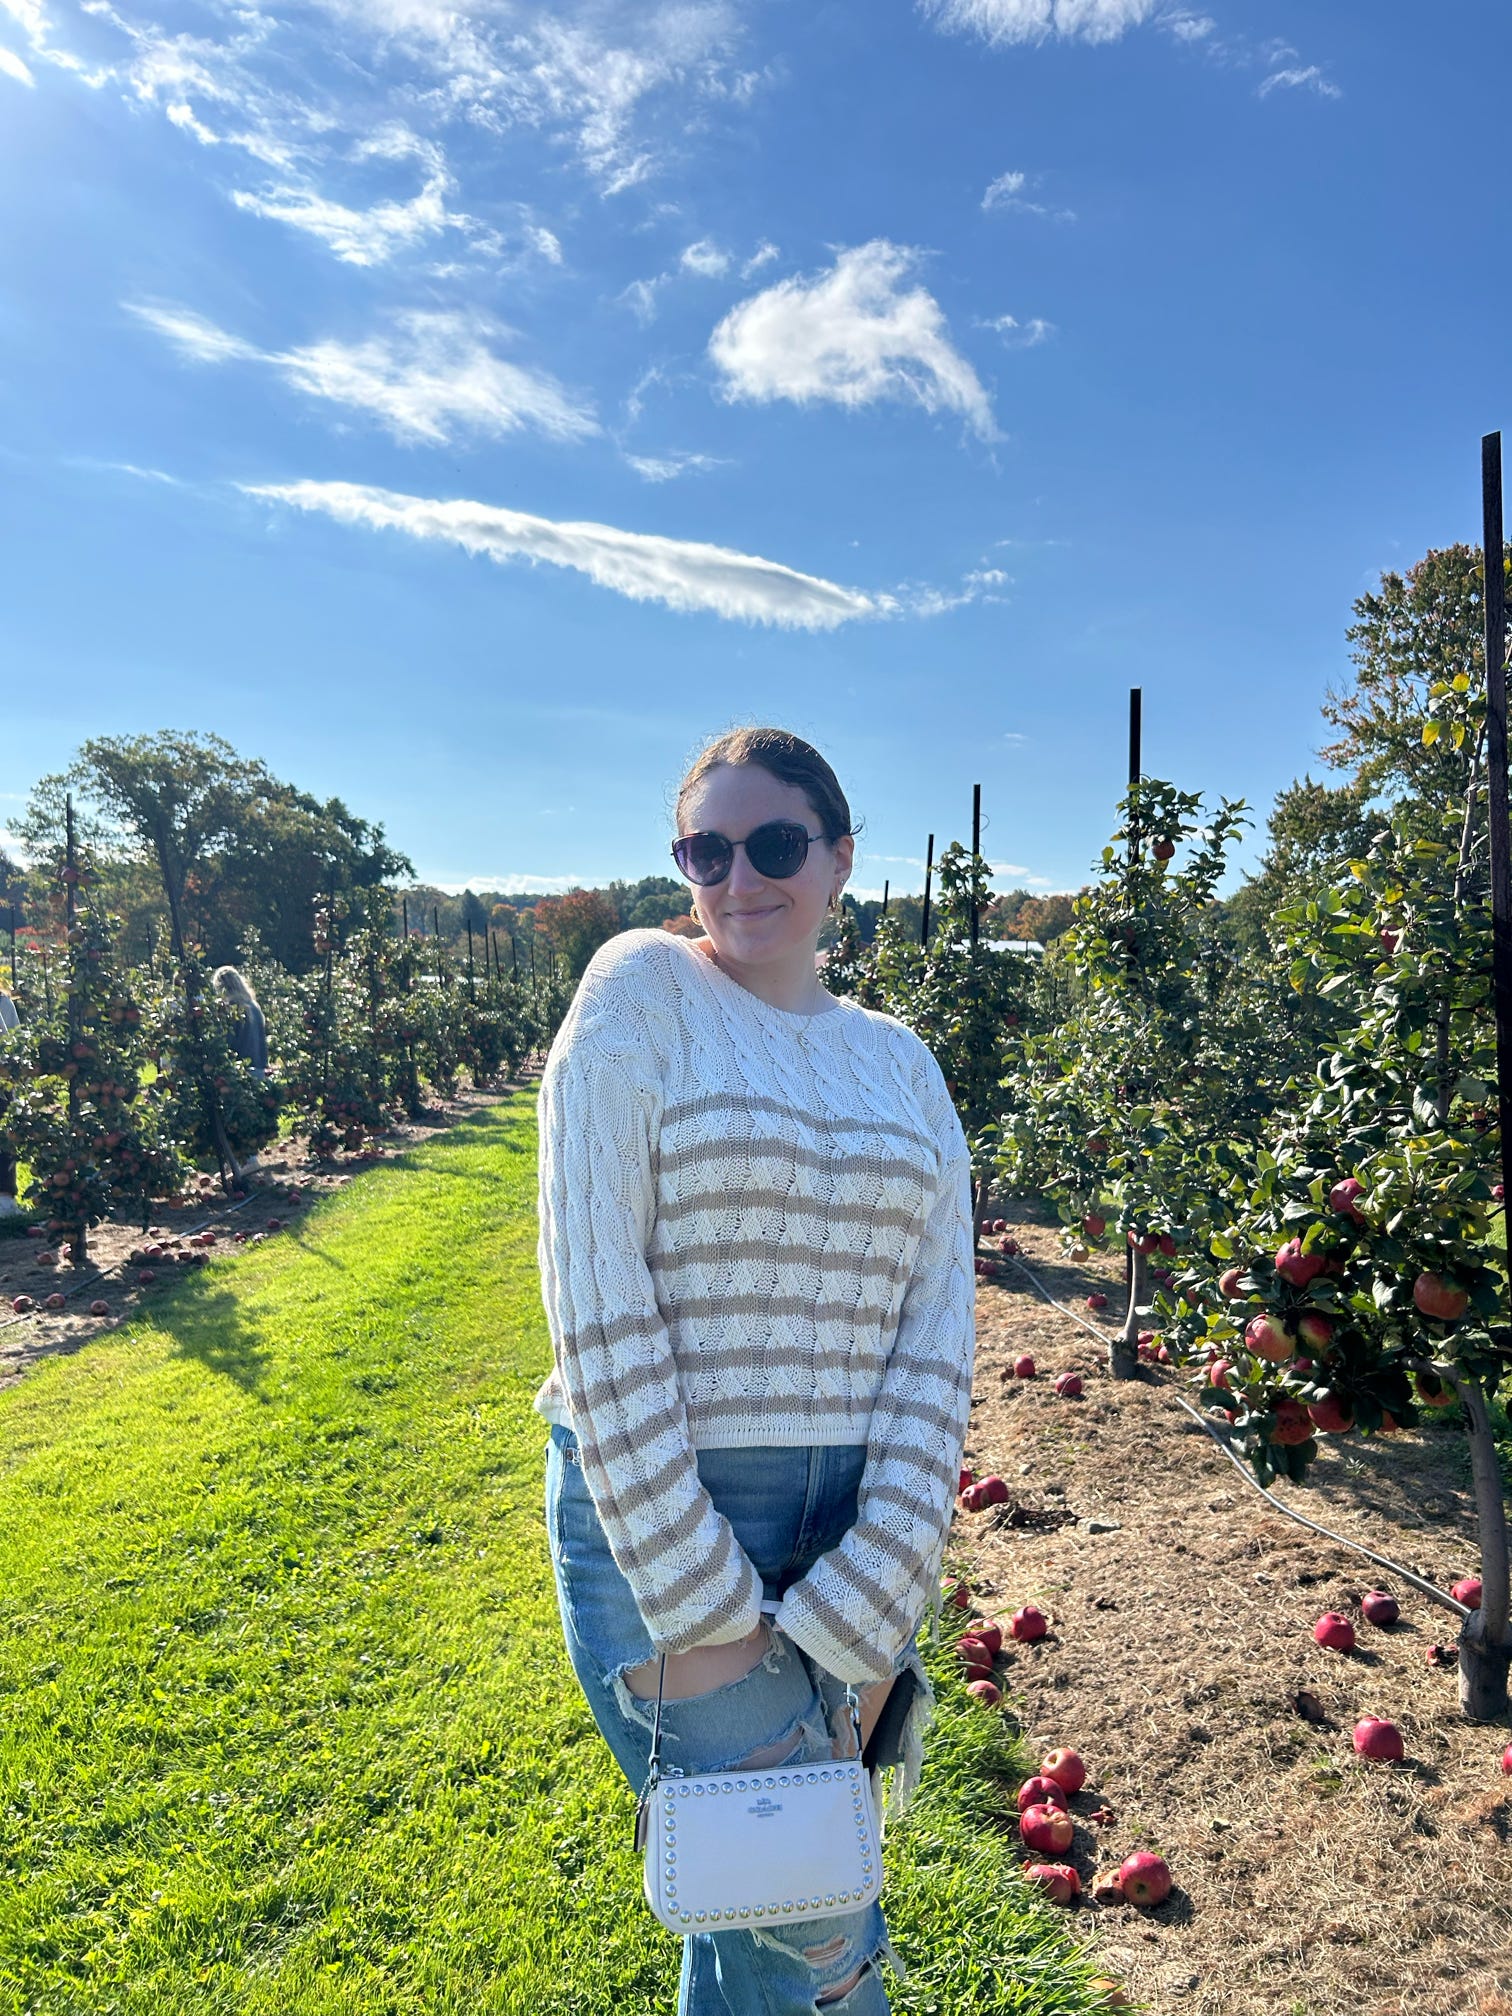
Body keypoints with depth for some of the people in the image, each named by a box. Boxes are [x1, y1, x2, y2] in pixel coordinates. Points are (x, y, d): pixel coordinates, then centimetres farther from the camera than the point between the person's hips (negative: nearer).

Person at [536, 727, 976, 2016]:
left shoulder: (901, 1062, 6)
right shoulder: (643, 989, -7)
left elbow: (937, 1337, 0)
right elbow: (598, 1302, -13)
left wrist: (867, 1621, -9)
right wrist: (699, 1615, -14)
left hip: (849, 1523, 4)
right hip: (659, 1512, -4)